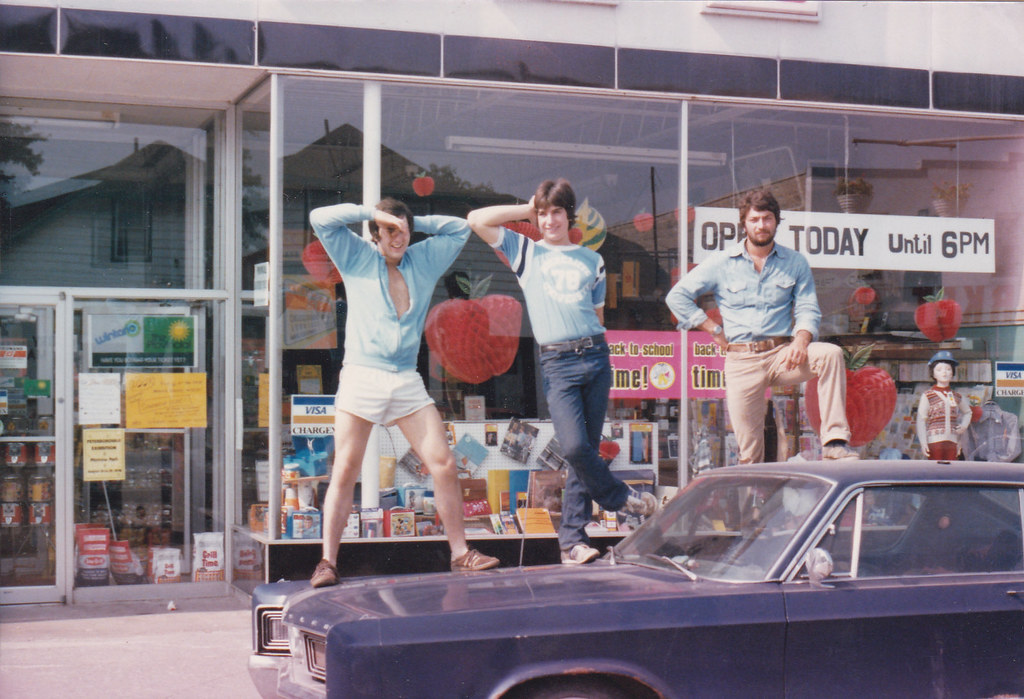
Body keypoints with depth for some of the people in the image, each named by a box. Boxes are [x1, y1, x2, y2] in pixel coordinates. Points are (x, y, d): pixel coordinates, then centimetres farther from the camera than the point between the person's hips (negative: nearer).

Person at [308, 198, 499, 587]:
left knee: (444, 464, -2)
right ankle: (328, 561, -1)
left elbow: (459, 229, 23)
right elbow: (320, 219, -1)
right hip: (361, 377, -3)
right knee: (344, 473, -5)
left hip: (408, 382, 3)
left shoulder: (425, 260, 16)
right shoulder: (357, 258, 7)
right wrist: (373, 213, -1)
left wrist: (415, 222, 14)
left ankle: (460, 553, 6)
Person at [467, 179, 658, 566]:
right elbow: (477, 220, 2)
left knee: (587, 449, 1)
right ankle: (621, 496, 8)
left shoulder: (591, 260, 17)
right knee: (574, 447, -18)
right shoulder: (525, 251, 11)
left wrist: (594, 351, 11)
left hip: (595, 356, 3)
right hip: (557, 363, -3)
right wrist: (526, 211, 8)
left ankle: (572, 539, 6)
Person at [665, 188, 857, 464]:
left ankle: (835, 441, -34)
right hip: (741, 360, 0)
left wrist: (801, 339, -17)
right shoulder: (722, 263, 6)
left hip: (782, 353, 1)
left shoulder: (795, 263, 10)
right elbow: (677, 296, 8)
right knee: (749, 452, -4)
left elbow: (808, 309, 5)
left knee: (831, 353, -29)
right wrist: (715, 330, 1)